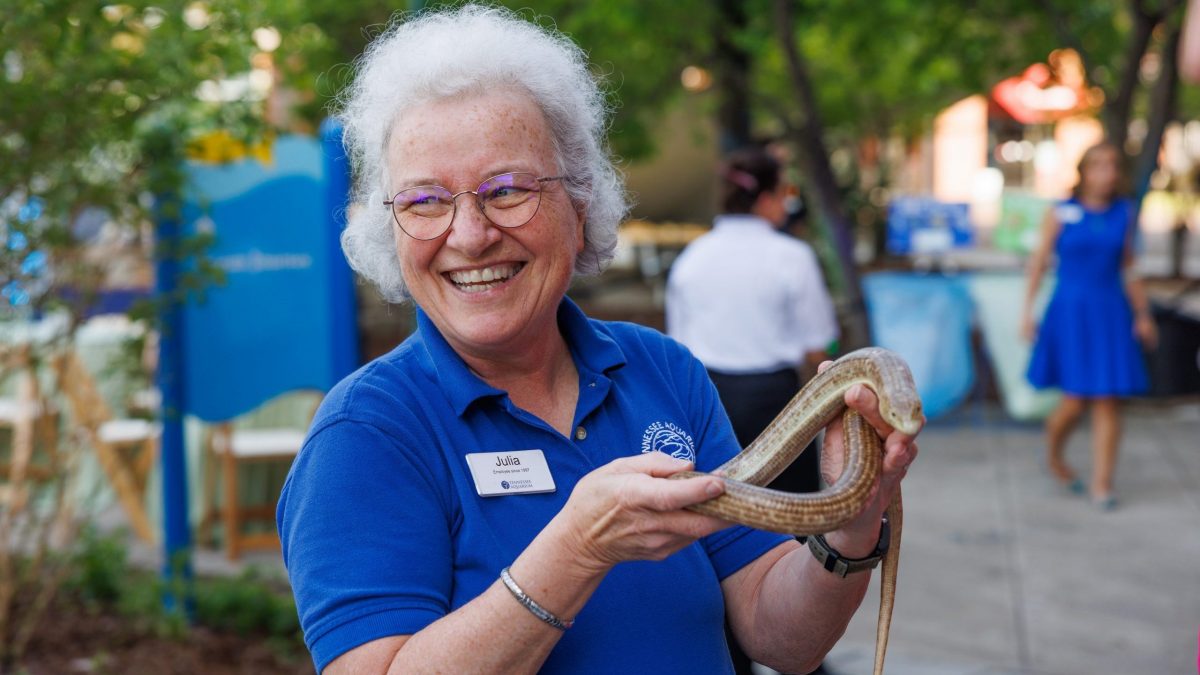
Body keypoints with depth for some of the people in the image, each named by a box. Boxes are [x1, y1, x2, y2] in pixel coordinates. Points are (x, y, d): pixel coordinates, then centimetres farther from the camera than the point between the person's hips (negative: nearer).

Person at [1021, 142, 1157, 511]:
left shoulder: (1124, 213, 6)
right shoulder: (1061, 214, -3)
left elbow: (1127, 266, 13)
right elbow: (1039, 261, 2)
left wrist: (1142, 314, 12)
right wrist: (1027, 311, 0)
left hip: (1110, 314, 3)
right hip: (1070, 312, -3)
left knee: (1108, 402, -1)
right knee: (1076, 401, -5)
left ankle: (1102, 483, 5)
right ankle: (1053, 453, 26)